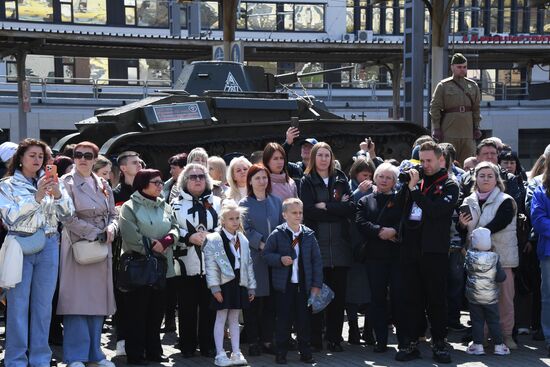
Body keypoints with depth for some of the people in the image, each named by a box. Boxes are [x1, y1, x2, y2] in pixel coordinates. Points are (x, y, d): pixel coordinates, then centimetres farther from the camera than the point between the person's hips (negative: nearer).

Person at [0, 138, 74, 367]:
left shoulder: (52, 182, 11)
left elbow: (67, 214, 6)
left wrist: (58, 194, -12)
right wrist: (37, 197, -17)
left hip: (48, 246, 3)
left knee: (43, 303, 6)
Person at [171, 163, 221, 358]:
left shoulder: (217, 202, 13)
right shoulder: (177, 203, 7)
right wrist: (190, 237, -14)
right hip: (186, 263, -1)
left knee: (209, 305, 4)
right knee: (187, 306, 3)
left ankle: (208, 345, 13)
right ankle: (187, 345, 12)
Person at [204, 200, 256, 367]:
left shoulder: (243, 240, 8)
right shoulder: (214, 239, -10)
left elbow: (248, 264, 13)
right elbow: (210, 265, -13)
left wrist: (251, 286, 11)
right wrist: (215, 287, -16)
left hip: (239, 283, 5)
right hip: (223, 284, -5)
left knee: (234, 318, 13)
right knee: (221, 318, 2)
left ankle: (236, 353, 18)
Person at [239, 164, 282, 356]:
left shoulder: (276, 201, 12)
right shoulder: (245, 204, 1)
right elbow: (245, 230, -8)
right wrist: (261, 245, -16)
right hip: (254, 257, -3)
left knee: (270, 300, 6)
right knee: (253, 299, -1)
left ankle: (267, 339, 14)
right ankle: (253, 341, 7)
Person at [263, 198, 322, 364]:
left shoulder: (309, 234, 2)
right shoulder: (277, 234, -5)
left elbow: (317, 260, 4)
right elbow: (266, 254, -2)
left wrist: (317, 284, -1)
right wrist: (280, 259, -21)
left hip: (304, 285, 2)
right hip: (284, 285, -2)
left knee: (304, 319, 7)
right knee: (284, 319, 4)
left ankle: (305, 352, 18)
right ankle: (281, 352, 14)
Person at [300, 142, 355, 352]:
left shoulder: (340, 180, 14)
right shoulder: (307, 182, 7)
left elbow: (351, 208, 1)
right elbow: (308, 211, -9)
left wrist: (325, 206, -8)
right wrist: (338, 209, -7)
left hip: (339, 245, 2)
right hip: (316, 245, -2)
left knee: (338, 294, 3)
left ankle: (334, 339, 11)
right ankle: (315, 339, 6)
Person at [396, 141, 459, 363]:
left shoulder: (449, 186, 0)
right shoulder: (417, 181, 14)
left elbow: (434, 210, -17)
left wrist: (414, 188, -14)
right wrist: (403, 182, 2)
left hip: (433, 250, -4)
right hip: (410, 247, 4)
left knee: (436, 299, 3)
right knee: (411, 298, 6)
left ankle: (439, 343, 13)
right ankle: (410, 343, 12)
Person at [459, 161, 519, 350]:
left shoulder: (506, 201, -1)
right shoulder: (469, 202, 12)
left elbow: (497, 224, -16)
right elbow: (462, 229, 15)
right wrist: (462, 225, -8)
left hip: (501, 256, -3)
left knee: (505, 296, 0)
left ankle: (506, 333, 10)